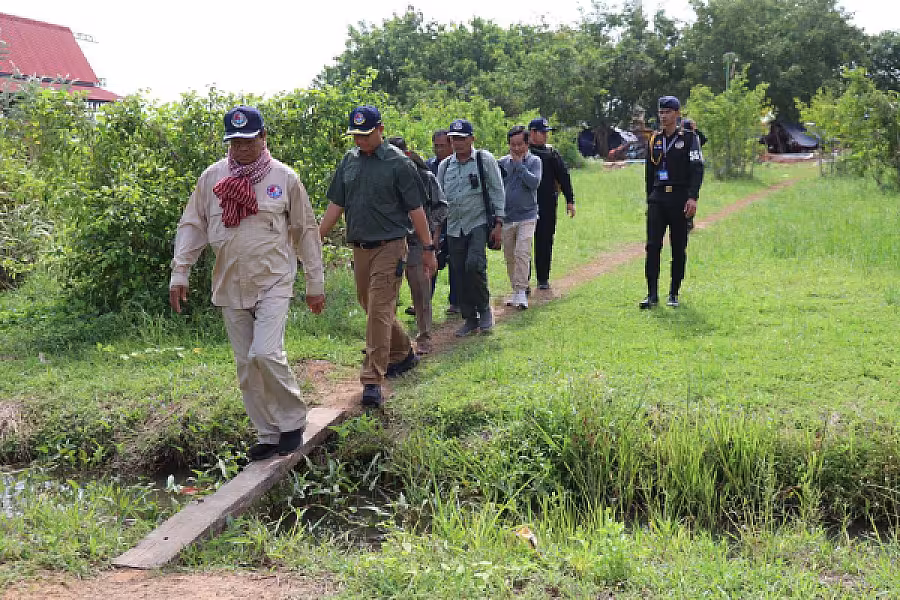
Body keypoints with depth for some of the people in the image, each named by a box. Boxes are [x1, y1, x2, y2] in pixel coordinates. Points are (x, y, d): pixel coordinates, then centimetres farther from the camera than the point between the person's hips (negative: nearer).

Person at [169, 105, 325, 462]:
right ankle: (268, 434, 19)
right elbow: (192, 226, 9)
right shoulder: (212, 177, 3)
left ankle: (293, 422, 4)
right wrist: (179, 274, 2)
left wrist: (316, 284, 6)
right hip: (230, 287, 4)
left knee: (265, 355, -18)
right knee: (246, 365, 6)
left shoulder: (284, 178, -2)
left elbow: (306, 231, 4)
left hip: (273, 284, -3)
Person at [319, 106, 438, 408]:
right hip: (359, 247, 6)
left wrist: (428, 248, -5)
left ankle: (373, 381, -9)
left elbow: (415, 209, -6)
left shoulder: (398, 162, -8)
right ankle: (404, 354, 37)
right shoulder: (349, 161, 8)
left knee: (379, 311, -10)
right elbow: (336, 205, 13)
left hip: (389, 246, -6)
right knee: (370, 306, 16)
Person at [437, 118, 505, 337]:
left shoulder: (485, 160, 0)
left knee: (474, 265, -22)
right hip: (454, 228, 5)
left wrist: (498, 222, -7)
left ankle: (484, 308, 0)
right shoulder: (445, 165, 12)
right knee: (460, 274, 4)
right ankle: (470, 319, 15)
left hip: (478, 224, -4)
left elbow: (497, 191, -1)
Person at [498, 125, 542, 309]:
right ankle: (515, 290, 19)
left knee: (522, 253, -16)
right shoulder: (502, 162, 8)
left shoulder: (534, 161, 1)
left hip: (527, 216, -4)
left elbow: (534, 182, -16)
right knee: (509, 257, 9)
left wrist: (519, 164, -13)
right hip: (506, 217, 4)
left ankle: (522, 291, -16)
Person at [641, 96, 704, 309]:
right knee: (653, 246, -6)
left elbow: (697, 169, -8)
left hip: (679, 199, -3)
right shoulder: (654, 140, 13)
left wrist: (692, 197, -19)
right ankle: (652, 294, -4)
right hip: (657, 199, 3)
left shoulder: (689, 138, 0)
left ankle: (674, 294, 13)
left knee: (679, 248, 3)